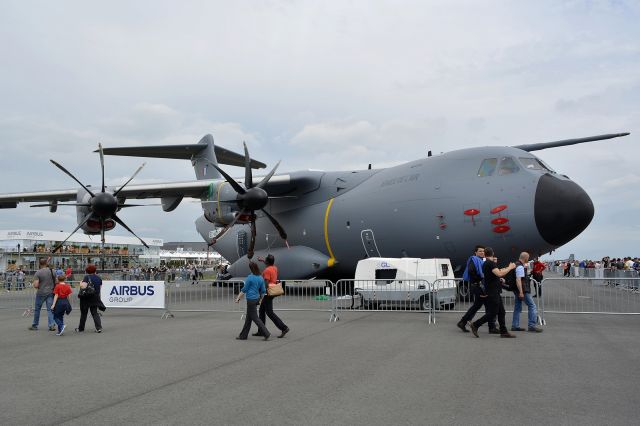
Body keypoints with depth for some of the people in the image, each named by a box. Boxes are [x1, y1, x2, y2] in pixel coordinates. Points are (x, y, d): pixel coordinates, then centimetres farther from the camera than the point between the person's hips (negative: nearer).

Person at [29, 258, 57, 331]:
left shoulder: (38, 273, -12)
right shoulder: (52, 271, -2)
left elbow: (35, 285, -17)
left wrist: (39, 286, 4)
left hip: (41, 293, -3)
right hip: (50, 292, 3)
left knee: (37, 309, 13)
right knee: (50, 309, 4)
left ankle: (34, 325, 22)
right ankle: (52, 325, -7)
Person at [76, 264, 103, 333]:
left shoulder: (87, 277, -14)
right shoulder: (99, 278, 5)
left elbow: (83, 286, -23)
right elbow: (100, 287, 12)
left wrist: (81, 283, -5)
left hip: (86, 298, -5)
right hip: (95, 298, 5)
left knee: (83, 313, 9)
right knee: (95, 313, 9)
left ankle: (81, 328, 21)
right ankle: (99, 328, -4)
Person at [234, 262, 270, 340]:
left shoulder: (250, 278, -14)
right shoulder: (261, 278, 5)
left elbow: (244, 290, -10)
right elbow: (263, 291, 9)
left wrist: (238, 298, -2)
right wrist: (260, 299, 24)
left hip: (251, 299, -8)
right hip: (257, 298, 8)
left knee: (255, 318, -2)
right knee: (248, 318, 15)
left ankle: (266, 334, -7)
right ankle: (243, 335, 21)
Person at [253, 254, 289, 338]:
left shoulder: (267, 270, -18)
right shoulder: (274, 268, 8)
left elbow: (266, 283, -23)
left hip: (268, 293, -10)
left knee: (269, 312, -6)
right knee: (262, 310, 16)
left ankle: (284, 328, -8)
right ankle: (261, 331, 19)